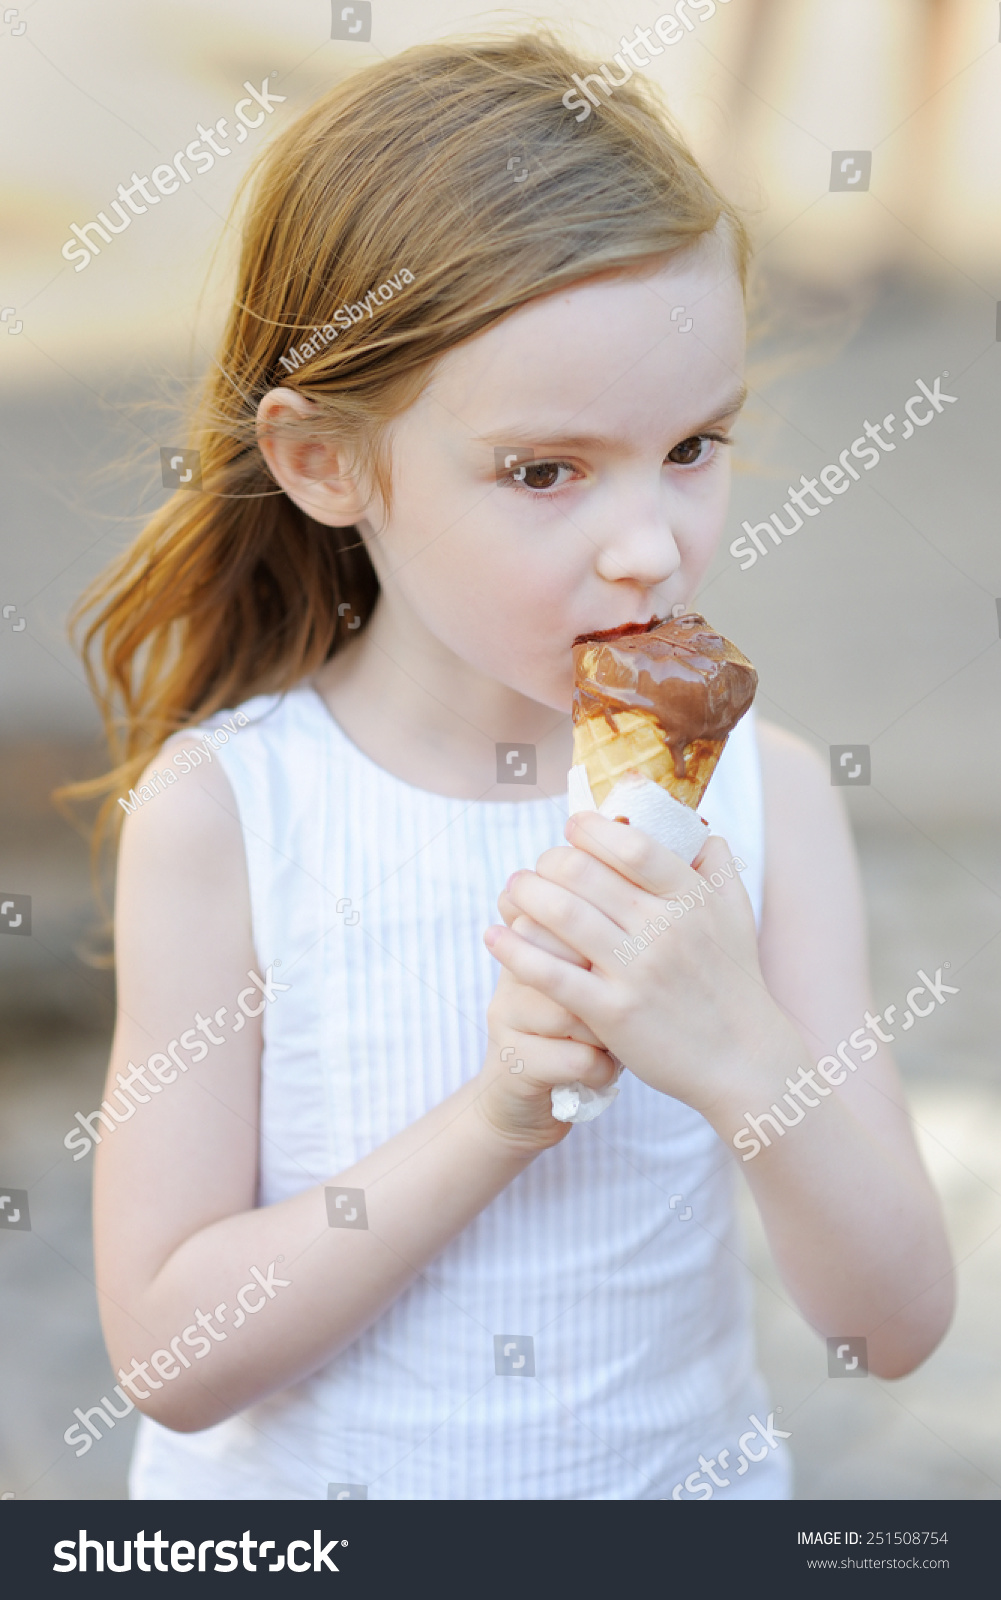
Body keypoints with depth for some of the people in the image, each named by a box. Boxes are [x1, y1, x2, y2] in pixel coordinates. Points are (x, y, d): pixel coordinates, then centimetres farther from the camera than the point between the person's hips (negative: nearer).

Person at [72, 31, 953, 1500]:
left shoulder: (762, 792, -13)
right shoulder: (221, 810, -17)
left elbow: (897, 1322, -12)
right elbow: (171, 1357, -16)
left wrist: (741, 1054, -28)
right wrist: (494, 1116, -26)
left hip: (675, 1472, 1)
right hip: (293, 1491, 0)